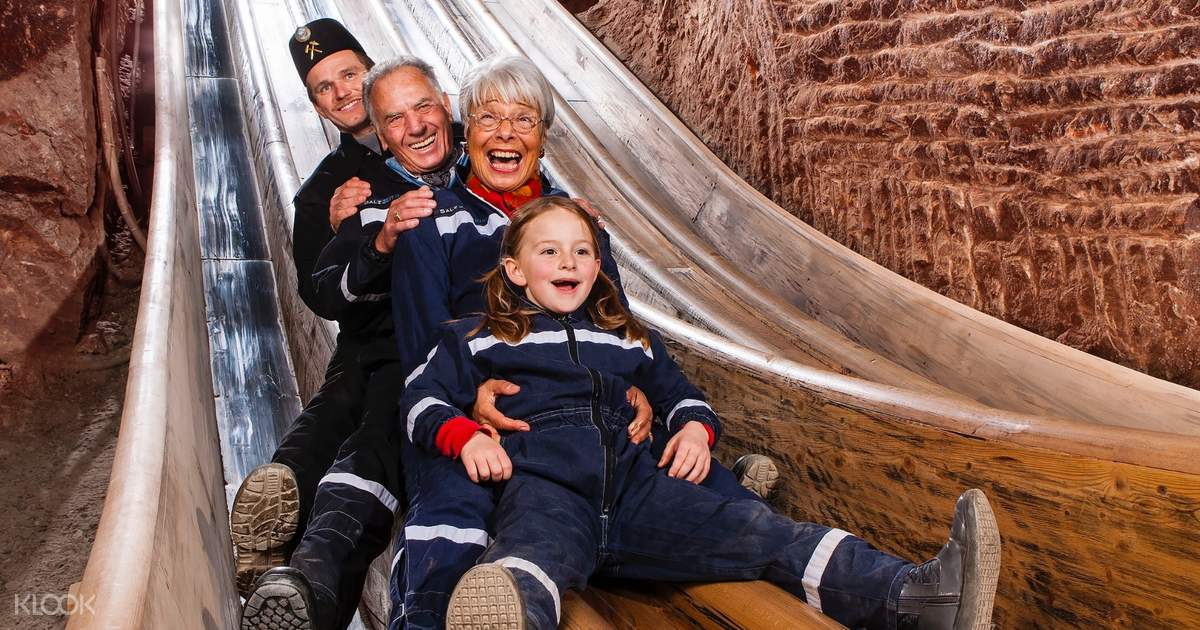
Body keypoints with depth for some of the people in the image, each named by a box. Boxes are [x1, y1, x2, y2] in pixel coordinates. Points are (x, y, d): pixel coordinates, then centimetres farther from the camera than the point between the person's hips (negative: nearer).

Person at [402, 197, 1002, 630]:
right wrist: (463, 436, -9)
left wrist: (695, 425, 16)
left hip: (631, 478, 5)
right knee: (536, 552, -43)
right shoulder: (481, 338, 21)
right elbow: (422, 397, 14)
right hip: (543, 480, -4)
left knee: (754, 529, -21)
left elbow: (678, 391, 41)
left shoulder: (629, 339, 33)